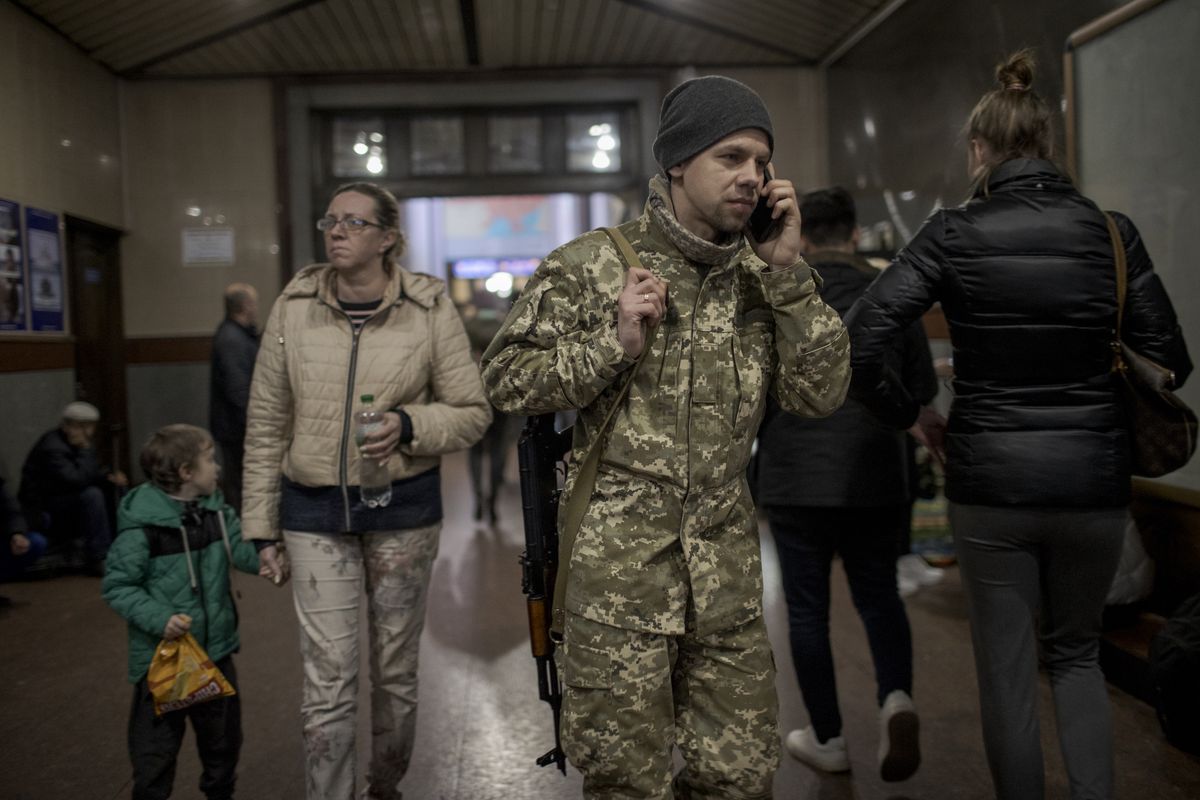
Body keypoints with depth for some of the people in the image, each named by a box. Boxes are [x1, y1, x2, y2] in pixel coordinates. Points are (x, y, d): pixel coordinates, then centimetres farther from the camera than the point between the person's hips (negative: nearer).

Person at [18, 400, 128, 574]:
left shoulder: (77, 443, 4)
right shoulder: (53, 447, -23)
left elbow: (94, 471, 14)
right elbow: (77, 480, -34)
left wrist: (110, 476, -6)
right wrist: (85, 449, -26)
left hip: (65, 498, 9)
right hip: (42, 510, -9)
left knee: (114, 488, 2)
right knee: (92, 495, -30)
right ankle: (97, 560, -24)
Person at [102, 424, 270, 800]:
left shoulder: (215, 509, 0)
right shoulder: (142, 525, -19)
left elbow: (240, 549, -6)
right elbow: (117, 585, -15)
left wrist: (264, 554, -26)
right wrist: (159, 619, -25)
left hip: (215, 649, 6)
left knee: (223, 736, 20)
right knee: (155, 746, 8)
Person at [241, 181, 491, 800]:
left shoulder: (429, 309, -5)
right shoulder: (294, 307, -1)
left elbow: (474, 411, 0)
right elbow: (266, 423, 4)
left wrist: (409, 425, -20)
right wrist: (260, 526, 4)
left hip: (403, 510, 0)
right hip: (314, 513, 0)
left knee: (396, 670, 14)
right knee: (327, 679, 0)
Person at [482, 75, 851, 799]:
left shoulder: (761, 275, 8)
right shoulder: (593, 265, -3)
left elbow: (821, 394, -1)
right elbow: (506, 379, -2)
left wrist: (789, 271, -8)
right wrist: (616, 342, -15)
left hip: (729, 574, 4)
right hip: (618, 573, -4)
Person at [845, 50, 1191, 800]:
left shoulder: (954, 234, -7)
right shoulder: (1110, 230, -2)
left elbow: (862, 336, -13)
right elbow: (1170, 360, 2)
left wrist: (903, 410, 1)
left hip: (990, 483, -2)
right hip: (1093, 482, 2)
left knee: (1008, 669, 12)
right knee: (1077, 653, 22)